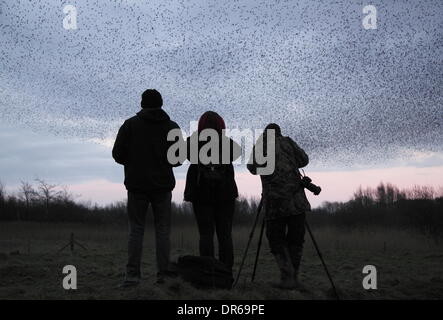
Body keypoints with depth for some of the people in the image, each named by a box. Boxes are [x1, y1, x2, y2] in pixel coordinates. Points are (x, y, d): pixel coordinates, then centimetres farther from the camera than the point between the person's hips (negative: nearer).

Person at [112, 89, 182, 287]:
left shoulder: (130, 124, 1)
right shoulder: (171, 127, 5)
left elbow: (117, 154, -3)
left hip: (137, 184, 0)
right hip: (162, 185, 1)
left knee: (136, 229, 3)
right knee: (162, 229, 5)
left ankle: (133, 274, -3)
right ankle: (163, 273, 0)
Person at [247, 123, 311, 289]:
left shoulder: (259, 146, 10)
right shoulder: (287, 142, 12)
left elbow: (252, 168, 21)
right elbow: (304, 160, 17)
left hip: (274, 202, -1)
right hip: (296, 200, 1)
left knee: (276, 240, 7)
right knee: (295, 239, 11)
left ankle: (287, 277, -5)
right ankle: (293, 277, 10)